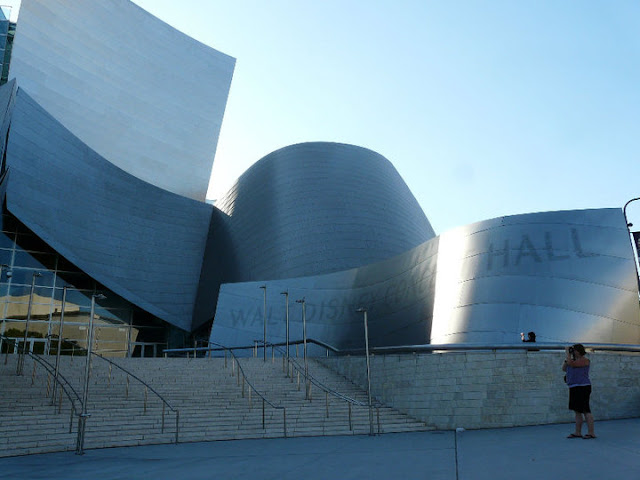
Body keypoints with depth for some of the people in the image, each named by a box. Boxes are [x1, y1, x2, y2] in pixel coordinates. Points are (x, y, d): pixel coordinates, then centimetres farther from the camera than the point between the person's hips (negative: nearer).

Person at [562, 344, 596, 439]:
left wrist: (567, 352, -11)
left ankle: (591, 433, -3)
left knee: (585, 410, -8)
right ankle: (577, 433, 15)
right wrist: (567, 356, 7)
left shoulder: (584, 360, -11)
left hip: (582, 387, -9)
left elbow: (571, 364, -22)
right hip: (574, 388, 9)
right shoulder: (574, 360, 16)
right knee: (577, 411, 11)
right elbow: (564, 368, 15)